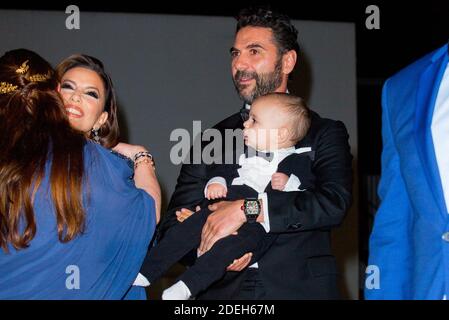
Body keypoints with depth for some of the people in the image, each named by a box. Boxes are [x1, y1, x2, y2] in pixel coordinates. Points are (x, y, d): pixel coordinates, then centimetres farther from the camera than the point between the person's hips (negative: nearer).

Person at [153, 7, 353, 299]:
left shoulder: (325, 133, 4)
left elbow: (334, 202, -13)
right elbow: (171, 228, 7)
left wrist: (245, 209, -19)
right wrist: (209, 249, -14)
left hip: (300, 289, -2)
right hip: (223, 291, 2)